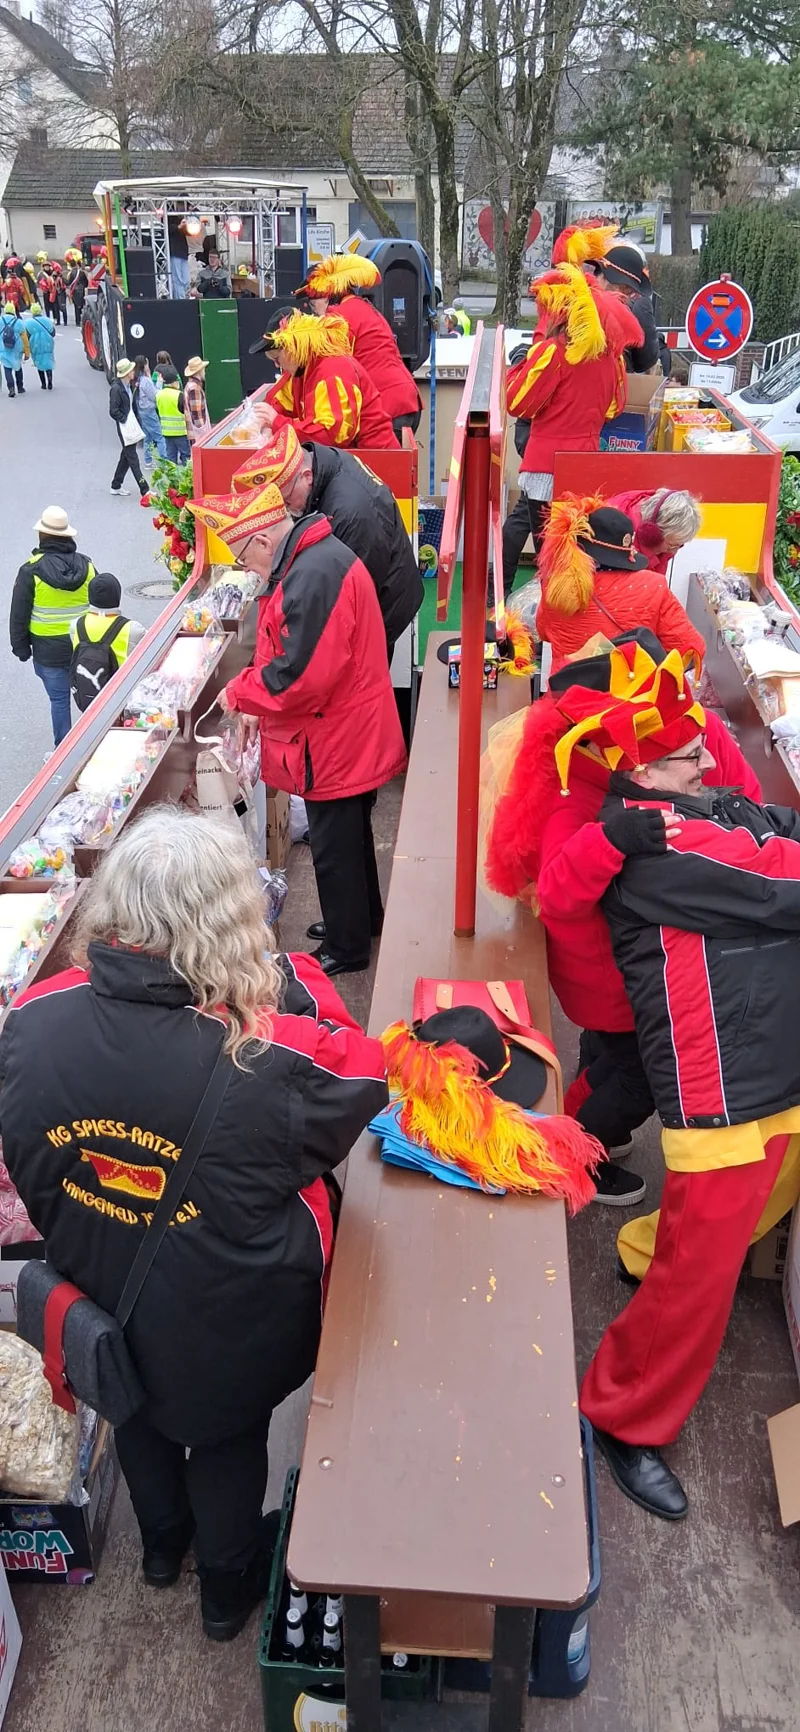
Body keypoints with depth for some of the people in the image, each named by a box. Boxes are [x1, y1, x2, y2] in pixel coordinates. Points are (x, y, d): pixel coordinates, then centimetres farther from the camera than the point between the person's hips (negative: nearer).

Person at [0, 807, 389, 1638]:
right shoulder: (269, 1054, -37)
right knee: (227, 1435, 27)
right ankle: (228, 1584, 55)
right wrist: (293, 976, -9)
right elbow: (363, 1071, -15)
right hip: (224, 1318, -3)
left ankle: (161, 1541, 63)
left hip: (99, 1298, 4)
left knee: (140, 1411, 34)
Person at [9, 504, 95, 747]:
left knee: (59, 700, 5)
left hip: (48, 649, -3)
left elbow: (19, 614, -6)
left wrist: (20, 646, 6)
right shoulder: (86, 565, -1)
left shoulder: (32, 570, -11)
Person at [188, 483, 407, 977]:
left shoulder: (313, 577, -27)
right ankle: (365, 919, 43)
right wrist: (250, 687, 3)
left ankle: (347, 948, 23)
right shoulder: (315, 556, 7)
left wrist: (239, 693, -14)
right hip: (352, 735, 10)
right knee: (351, 836, 25)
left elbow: (301, 677, -29)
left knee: (335, 848, 6)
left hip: (335, 745, -10)